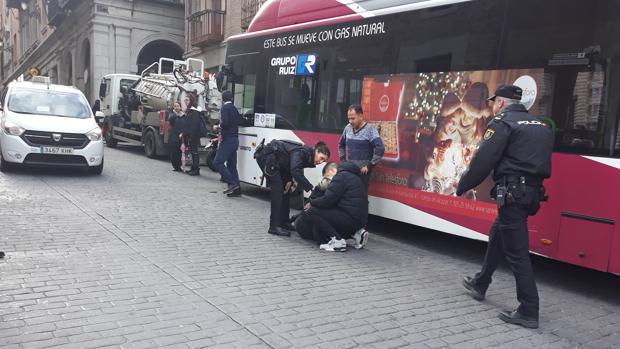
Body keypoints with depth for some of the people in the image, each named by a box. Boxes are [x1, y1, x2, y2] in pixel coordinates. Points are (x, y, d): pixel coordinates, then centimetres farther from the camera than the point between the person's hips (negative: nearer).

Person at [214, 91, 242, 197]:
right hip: (235, 139, 9)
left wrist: (219, 125, -2)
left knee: (217, 162, -9)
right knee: (232, 165, 10)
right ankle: (236, 188, 8)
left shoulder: (225, 108, -9)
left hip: (228, 139, -9)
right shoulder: (234, 108, 16)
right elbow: (239, 120, 16)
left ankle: (232, 183, -16)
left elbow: (225, 122, -22)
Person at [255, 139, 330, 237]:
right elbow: (296, 172, -40)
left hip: (277, 162, 10)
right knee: (277, 190, -15)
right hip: (266, 156, -10)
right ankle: (274, 227, -14)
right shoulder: (301, 153, -27)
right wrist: (310, 188, -43)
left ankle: (283, 222, 17)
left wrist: (290, 181, -8)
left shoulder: (307, 156, 0)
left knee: (286, 189, 10)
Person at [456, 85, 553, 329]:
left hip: (512, 192, -9)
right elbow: (542, 161, 20)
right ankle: (479, 285, 37)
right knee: (497, 237, 22)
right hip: (532, 191, 9)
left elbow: (483, 160, -12)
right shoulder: (541, 125, 18)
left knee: (516, 251, -5)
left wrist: (463, 186, -1)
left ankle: (528, 312, -1)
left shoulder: (503, 122, -8)